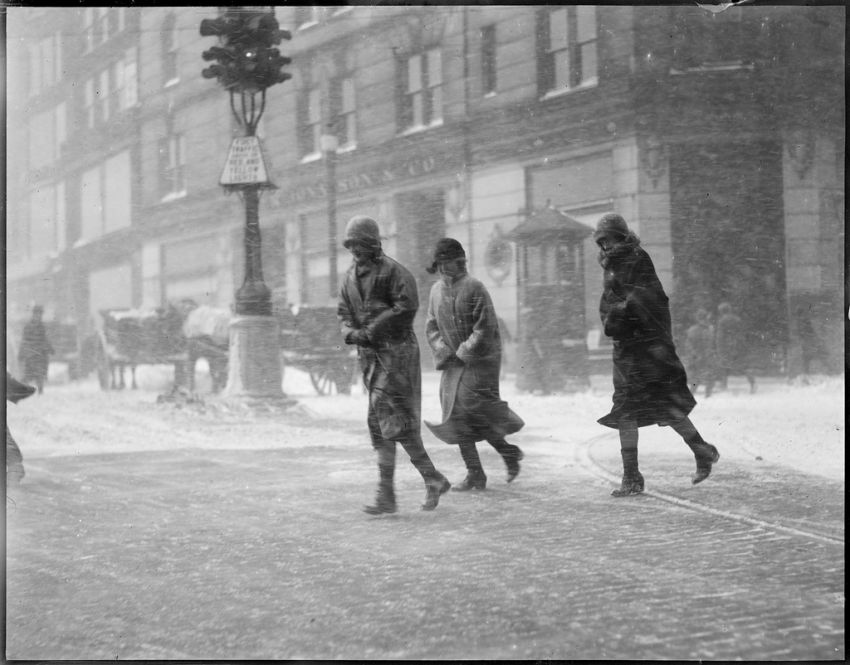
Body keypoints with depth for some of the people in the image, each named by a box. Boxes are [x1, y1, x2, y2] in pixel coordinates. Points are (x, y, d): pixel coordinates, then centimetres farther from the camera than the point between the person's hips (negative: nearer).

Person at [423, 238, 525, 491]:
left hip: (480, 360, -7)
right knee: (457, 416, 2)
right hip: (454, 365, 7)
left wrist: (464, 352, -14)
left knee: (475, 410, -14)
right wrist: (443, 351, -3)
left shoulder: (474, 288, -12)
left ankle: (509, 452, 11)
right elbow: (431, 326, 12)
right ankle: (475, 474, 8)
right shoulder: (437, 290, 9)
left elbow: (486, 328, -16)